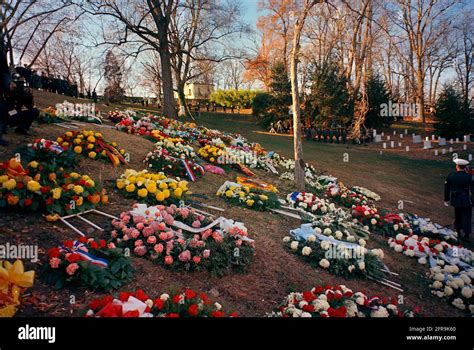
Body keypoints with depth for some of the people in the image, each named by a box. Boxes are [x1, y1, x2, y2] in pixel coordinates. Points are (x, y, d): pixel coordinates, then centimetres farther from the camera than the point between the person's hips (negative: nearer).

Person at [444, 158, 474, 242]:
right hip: (466, 201, -3)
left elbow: (446, 189, 3)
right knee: (467, 217, 5)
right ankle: (466, 235, 3)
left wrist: (447, 199, 14)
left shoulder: (451, 176, -5)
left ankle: (458, 233, 30)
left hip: (455, 200, 3)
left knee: (458, 216, 20)